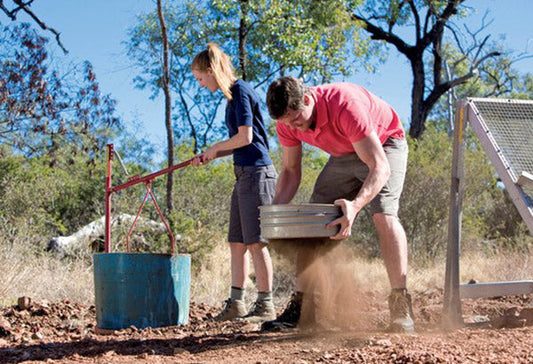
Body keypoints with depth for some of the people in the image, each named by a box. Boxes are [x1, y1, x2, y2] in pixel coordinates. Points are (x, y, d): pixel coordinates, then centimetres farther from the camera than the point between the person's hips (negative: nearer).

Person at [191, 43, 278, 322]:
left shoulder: (240, 91, -10)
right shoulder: (233, 95, 18)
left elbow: (245, 137, -17)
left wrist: (215, 148, -2)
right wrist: (210, 157, 12)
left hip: (257, 173, -10)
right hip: (245, 174, 10)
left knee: (256, 242, -6)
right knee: (237, 242, 10)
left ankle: (266, 305, 0)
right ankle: (236, 303, 16)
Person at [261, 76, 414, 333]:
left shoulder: (345, 105, -40)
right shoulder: (287, 122, -20)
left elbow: (380, 168, -41)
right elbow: (290, 171, -5)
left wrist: (355, 205, -58)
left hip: (384, 145, -6)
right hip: (344, 156, 6)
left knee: (384, 215, -27)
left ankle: (400, 308, -26)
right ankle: (299, 305, -1)